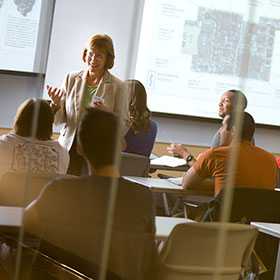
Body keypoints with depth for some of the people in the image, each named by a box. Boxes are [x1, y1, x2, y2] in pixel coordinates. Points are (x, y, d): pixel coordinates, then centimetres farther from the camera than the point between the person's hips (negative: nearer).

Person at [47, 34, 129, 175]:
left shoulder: (116, 87, 0)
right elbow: (59, 120, 10)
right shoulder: (71, 78, 7)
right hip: (69, 148, 2)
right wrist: (56, 104, -10)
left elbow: (124, 127, 1)